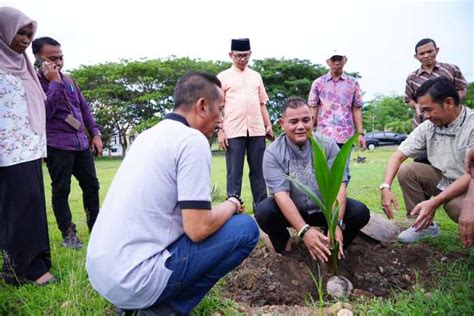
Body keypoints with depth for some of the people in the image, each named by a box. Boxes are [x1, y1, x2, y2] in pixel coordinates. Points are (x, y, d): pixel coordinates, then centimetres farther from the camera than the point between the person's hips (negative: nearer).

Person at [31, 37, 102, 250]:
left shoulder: (68, 79, 14)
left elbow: (84, 107, 18)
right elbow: (44, 112, -20)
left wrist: (95, 133, 11)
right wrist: (54, 82, -19)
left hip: (81, 143, 6)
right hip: (57, 145, -6)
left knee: (91, 186, 9)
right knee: (61, 190, 2)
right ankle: (68, 234, 14)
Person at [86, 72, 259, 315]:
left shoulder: (151, 134, 12)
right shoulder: (192, 140, -14)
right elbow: (198, 229, -18)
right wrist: (232, 204, 1)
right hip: (134, 280, -9)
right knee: (245, 229, -5)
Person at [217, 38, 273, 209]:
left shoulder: (256, 76, 16)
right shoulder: (223, 77, 6)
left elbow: (262, 103, 17)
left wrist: (268, 125, 8)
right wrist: (220, 131, -6)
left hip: (257, 130, 3)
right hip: (234, 131, -3)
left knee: (258, 170, 6)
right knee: (234, 171, -1)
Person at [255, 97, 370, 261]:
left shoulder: (328, 145, -10)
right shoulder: (273, 153, -15)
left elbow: (338, 185, -17)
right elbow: (281, 194, -24)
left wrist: (337, 224, -34)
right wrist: (304, 231, -37)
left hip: (324, 209, 2)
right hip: (290, 210, -1)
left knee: (360, 211, -21)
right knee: (263, 212, -30)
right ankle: (284, 243, 3)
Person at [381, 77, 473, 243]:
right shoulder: (428, 126, -6)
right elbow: (398, 155, -5)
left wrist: (434, 202, -34)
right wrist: (385, 187, -21)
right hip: (443, 179, 6)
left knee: (455, 205, -35)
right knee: (405, 171, -11)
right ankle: (424, 225, 2)